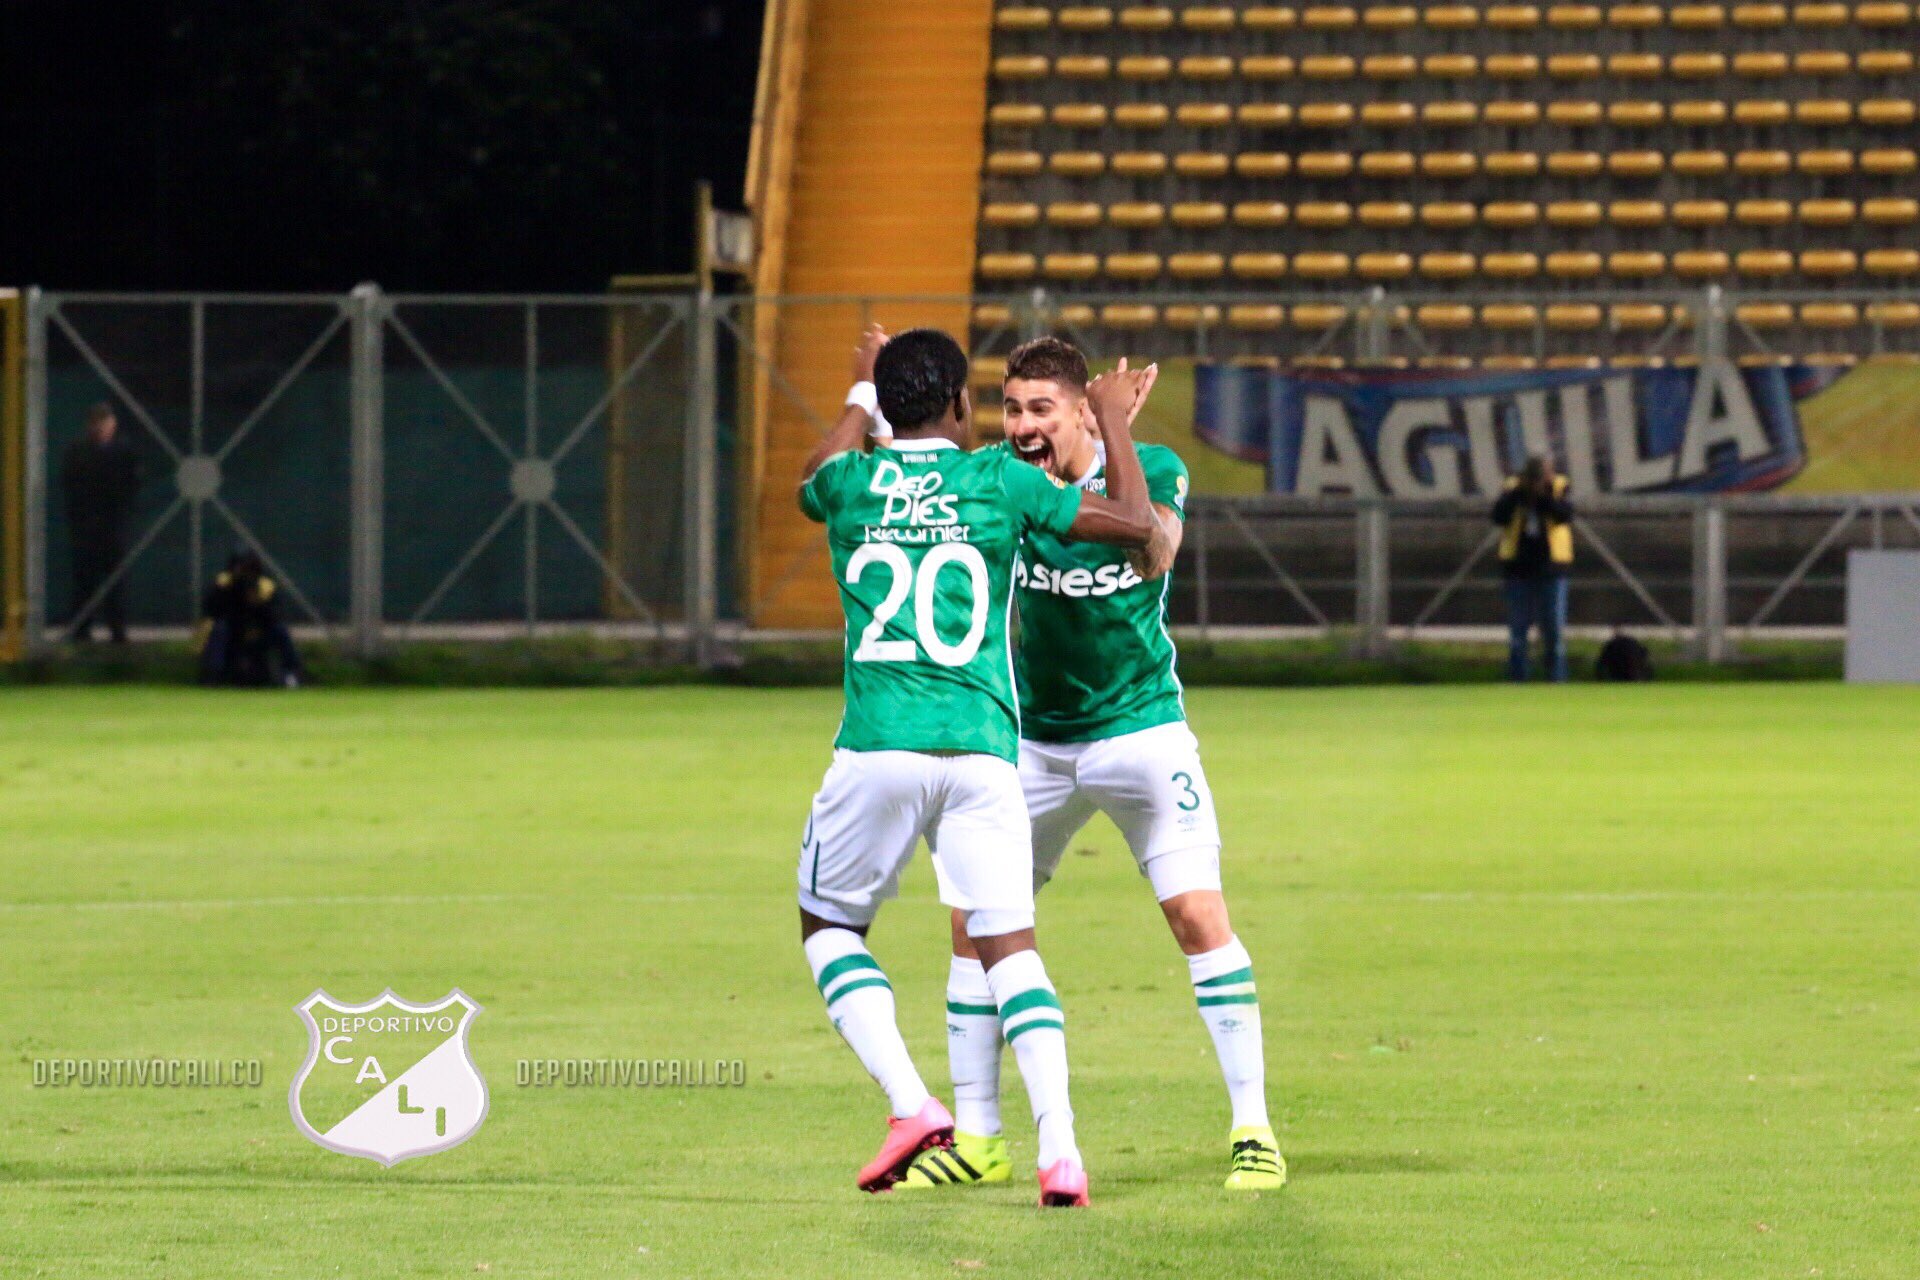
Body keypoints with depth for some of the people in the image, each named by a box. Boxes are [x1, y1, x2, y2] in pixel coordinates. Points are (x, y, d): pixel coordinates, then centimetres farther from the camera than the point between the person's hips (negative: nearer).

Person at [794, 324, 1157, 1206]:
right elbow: (1135, 525, 9)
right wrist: (1114, 421, 23)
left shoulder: (850, 482, 8)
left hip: (876, 749, 0)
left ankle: (911, 1105, -1)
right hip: (980, 750, 0)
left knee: (829, 923, 17)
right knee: (1008, 946, 2)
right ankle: (1059, 1150, -13)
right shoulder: (998, 480, 4)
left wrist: (863, 393, 49)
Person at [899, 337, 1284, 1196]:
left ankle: (1253, 1131, -4)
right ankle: (975, 1141, 12)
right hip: (1036, 735, 3)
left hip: (1141, 730, -3)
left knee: (1199, 917, -12)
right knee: (976, 923, 0)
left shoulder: (1153, 471, -13)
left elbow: (1154, 554, -31)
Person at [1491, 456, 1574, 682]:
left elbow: (1564, 515, -18)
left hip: (1551, 569, -1)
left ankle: (1557, 679, 5)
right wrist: (1518, 492, -20)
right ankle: (1516, 679, 10)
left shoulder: (1559, 489, -1)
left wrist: (1545, 494, -26)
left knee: (1554, 630, 0)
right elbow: (1499, 516, -13)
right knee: (1517, 629, 5)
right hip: (1517, 568, 1)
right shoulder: (1513, 489, 1)